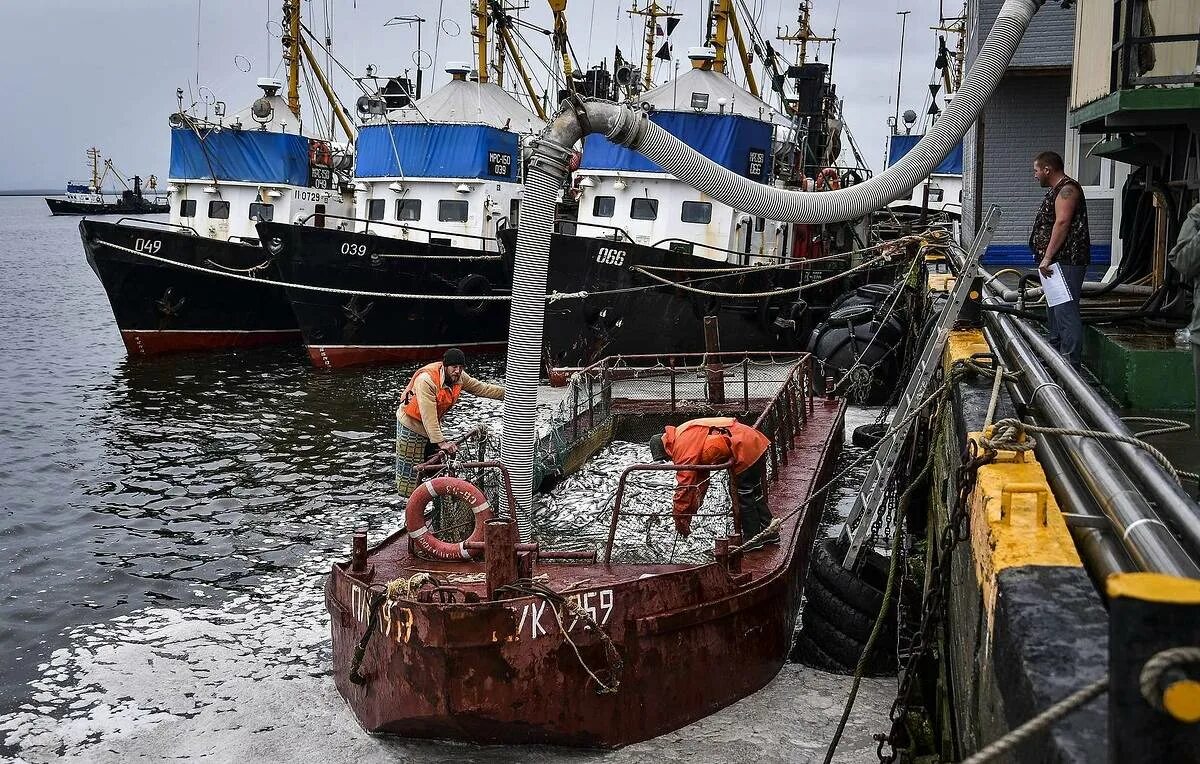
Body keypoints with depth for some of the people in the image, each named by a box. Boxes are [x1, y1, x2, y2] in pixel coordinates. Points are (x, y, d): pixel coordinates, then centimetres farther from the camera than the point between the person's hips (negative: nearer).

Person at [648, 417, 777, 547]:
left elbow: (685, 484, -16)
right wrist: (690, 511, 18)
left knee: (744, 498, 1)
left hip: (746, 451, -10)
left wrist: (680, 519, -8)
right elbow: (700, 477, 19)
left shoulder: (683, 446, -15)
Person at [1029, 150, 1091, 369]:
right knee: (1054, 310, 17)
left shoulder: (1067, 188, -11)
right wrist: (1046, 259, 20)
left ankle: (1071, 363, -15)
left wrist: (1047, 257, -23)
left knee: (1065, 311, -14)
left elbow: (1062, 222, -21)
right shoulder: (1057, 190, 22)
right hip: (1057, 262, 11)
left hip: (1066, 262, -11)